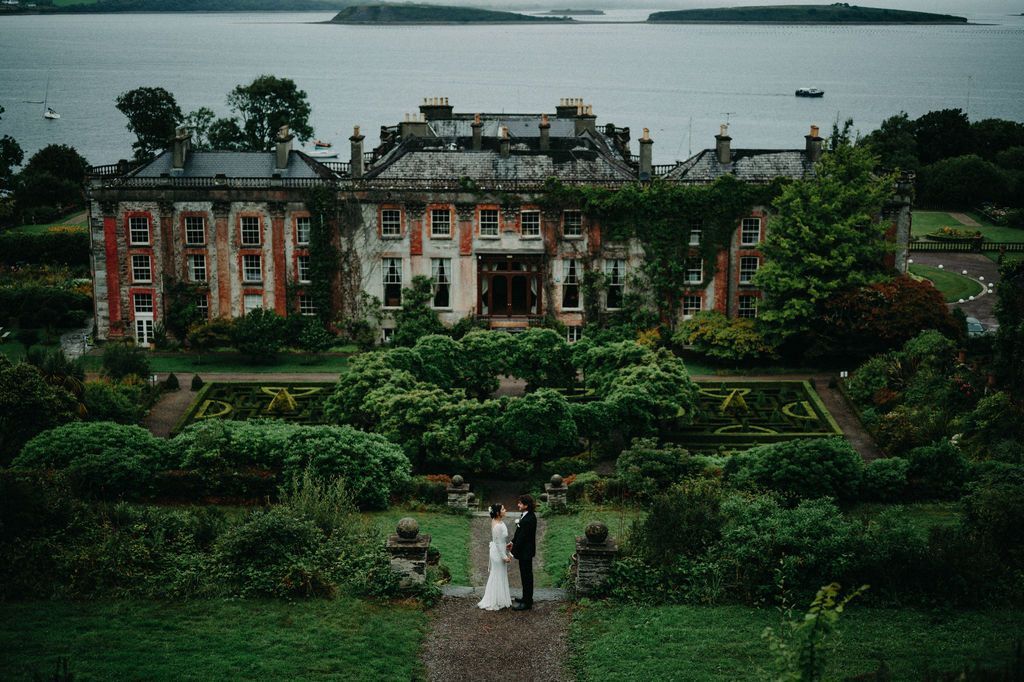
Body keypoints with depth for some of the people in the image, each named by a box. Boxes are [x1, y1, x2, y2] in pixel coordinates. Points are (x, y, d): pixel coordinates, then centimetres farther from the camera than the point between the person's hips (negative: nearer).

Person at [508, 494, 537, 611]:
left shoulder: (529, 519, -26)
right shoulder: (525, 515, 4)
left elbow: (522, 537, -23)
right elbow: (519, 532, 13)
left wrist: (514, 551, -18)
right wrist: (513, 542, 5)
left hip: (526, 551, -10)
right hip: (524, 550, 10)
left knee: (526, 576, 0)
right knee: (525, 575, 20)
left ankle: (527, 603, 8)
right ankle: (527, 598, 32)